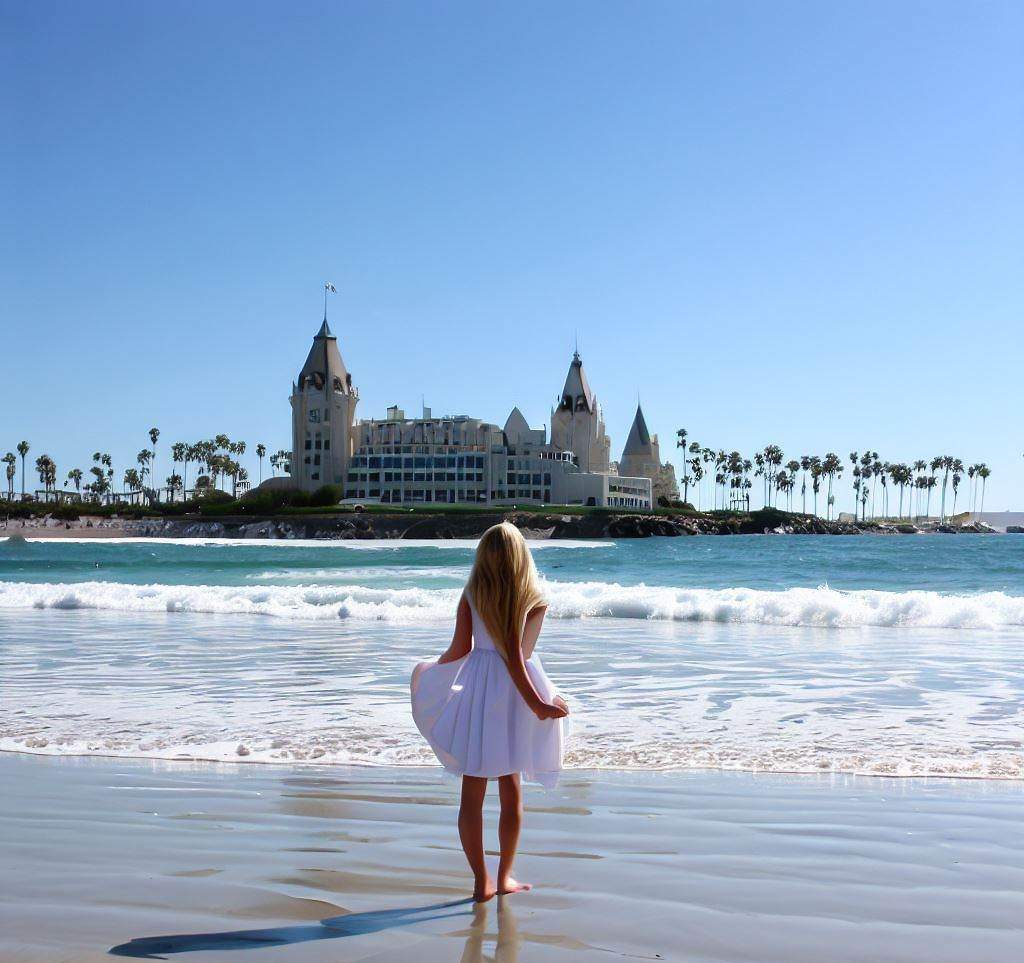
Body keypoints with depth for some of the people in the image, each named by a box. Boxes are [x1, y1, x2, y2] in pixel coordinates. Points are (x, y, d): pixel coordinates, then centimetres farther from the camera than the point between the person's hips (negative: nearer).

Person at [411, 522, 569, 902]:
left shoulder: (472, 595, -2)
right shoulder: (534, 600, -6)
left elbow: (460, 648, -3)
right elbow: (517, 657, -14)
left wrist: (435, 666, 17)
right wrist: (536, 702, -13)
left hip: (477, 689, 0)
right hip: (514, 695, 0)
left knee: (472, 793, 7)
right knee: (511, 789, 15)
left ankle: (482, 882, 8)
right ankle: (504, 877, 20)